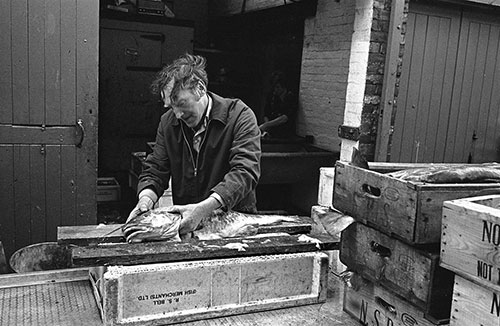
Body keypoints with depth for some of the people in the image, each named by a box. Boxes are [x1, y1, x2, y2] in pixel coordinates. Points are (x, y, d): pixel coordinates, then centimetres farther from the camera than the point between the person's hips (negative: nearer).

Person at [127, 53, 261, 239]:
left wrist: (204, 208, -34)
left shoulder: (239, 116, -10)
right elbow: (154, 169, 8)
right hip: (184, 223, 4)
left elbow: (245, 172, -21)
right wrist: (146, 197, -16)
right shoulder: (168, 122, 6)